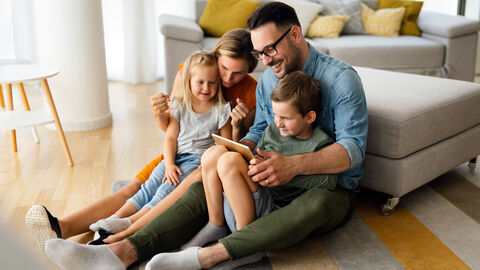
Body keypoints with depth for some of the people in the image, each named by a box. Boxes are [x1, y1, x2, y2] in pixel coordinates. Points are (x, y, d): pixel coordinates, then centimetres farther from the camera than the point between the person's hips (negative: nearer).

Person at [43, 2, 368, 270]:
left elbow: (353, 148, -21)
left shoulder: (341, 78, -13)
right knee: (204, 188, -17)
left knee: (316, 203, -41)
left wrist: (294, 164, -38)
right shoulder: (267, 80, 8)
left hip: (332, 188, -4)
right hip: (279, 178, 5)